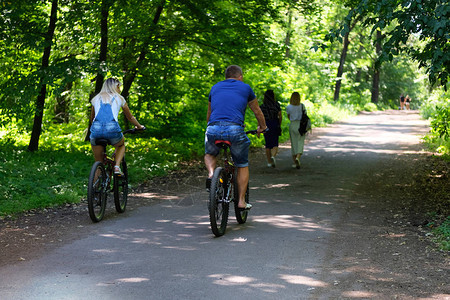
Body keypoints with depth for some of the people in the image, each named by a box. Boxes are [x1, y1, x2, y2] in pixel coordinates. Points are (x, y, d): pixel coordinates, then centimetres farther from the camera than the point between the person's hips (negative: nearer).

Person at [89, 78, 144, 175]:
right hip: (112, 128, -1)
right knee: (121, 145, 32)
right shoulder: (119, 98, 19)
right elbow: (130, 118, 30)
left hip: (96, 130, 1)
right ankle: (117, 167, 9)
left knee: (98, 162, 15)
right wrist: (139, 126, 48)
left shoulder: (96, 98, 24)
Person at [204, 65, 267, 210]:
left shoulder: (215, 88, 25)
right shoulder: (245, 88, 18)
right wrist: (262, 127, 47)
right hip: (235, 130, -2)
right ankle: (241, 201, 14)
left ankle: (211, 174, 1)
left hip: (213, 129, 2)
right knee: (242, 166, 18)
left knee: (210, 154, 32)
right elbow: (257, 111, 29)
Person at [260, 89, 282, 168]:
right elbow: (280, 117, -2)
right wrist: (279, 125, 12)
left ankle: (269, 162, 12)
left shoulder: (262, 106, -1)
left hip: (266, 126, 1)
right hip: (275, 124, -1)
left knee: (268, 144, 10)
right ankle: (273, 156, -24)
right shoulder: (276, 104, -2)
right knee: (275, 144, 5)